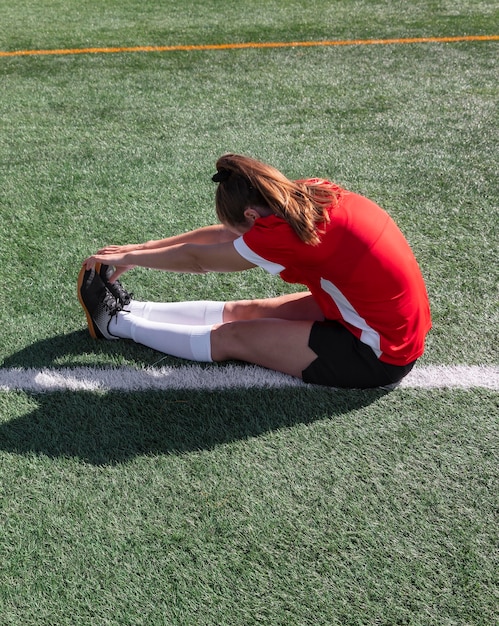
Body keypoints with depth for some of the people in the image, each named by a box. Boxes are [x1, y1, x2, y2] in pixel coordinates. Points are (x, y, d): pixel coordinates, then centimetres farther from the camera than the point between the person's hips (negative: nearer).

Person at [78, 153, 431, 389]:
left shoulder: (286, 234, -26)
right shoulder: (309, 193, -3)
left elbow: (196, 259, -11)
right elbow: (224, 233, 5)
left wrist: (127, 257, 5)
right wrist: (139, 248, 8)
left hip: (380, 355, -8)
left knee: (230, 337, -2)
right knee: (243, 311, 7)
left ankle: (118, 323, 12)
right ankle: (130, 310, 17)